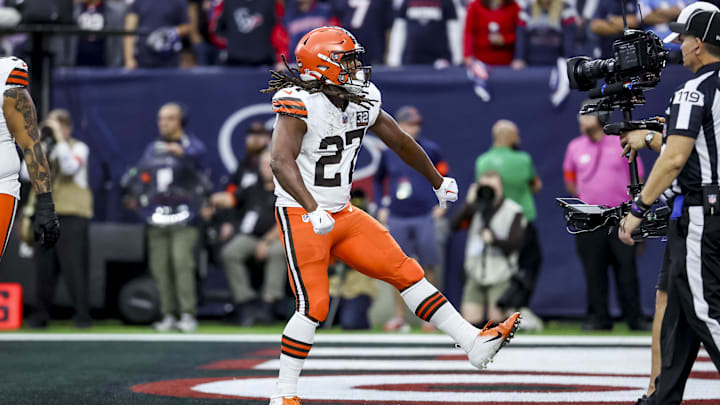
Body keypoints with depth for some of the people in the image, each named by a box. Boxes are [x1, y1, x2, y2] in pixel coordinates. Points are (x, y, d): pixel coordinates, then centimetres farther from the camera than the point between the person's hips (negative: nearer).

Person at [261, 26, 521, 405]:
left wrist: (438, 182, 32)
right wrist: (312, 211, -45)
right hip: (302, 217, -7)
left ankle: (475, 343, 3)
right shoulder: (300, 104, -20)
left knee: (406, 273, 3)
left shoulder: (362, 102, 4)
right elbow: (282, 163, -33)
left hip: (343, 214, 7)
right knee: (313, 307, -11)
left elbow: (401, 142, 19)